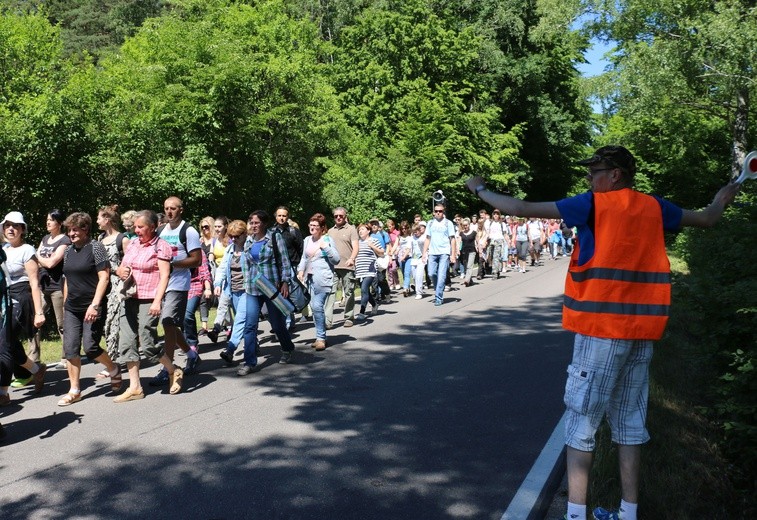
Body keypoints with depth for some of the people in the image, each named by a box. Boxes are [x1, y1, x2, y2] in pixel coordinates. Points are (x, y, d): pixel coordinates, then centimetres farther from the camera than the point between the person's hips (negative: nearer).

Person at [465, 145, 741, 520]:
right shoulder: (654, 207, 10)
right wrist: (722, 200, 49)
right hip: (642, 330, 6)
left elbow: (522, 209, -8)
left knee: (581, 420, 1)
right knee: (629, 421, 13)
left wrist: (481, 191, 6)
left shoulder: (594, 204, -6)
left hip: (601, 328, -6)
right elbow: (707, 219, 26)